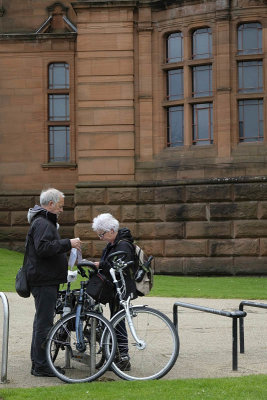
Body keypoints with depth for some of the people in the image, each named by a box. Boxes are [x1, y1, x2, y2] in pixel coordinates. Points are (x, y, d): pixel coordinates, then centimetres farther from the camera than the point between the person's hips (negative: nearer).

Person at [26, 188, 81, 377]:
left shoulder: (46, 222, 22)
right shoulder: (42, 223, -14)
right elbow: (43, 248, -28)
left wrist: (66, 253, 18)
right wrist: (68, 243, -24)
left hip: (46, 281, 11)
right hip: (44, 281, -11)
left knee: (42, 321, 15)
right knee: (44, 322, -9)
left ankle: (38, 362, 23)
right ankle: (41, 366, -6)